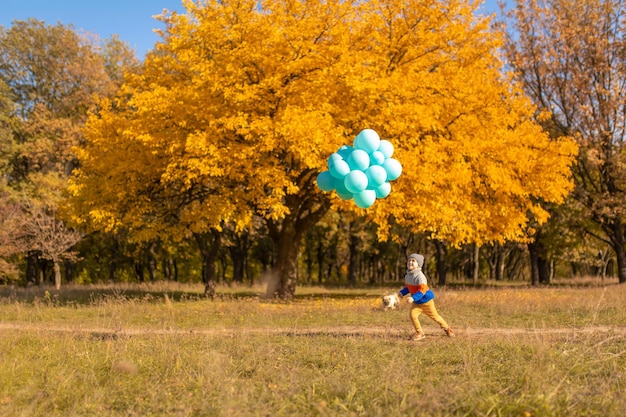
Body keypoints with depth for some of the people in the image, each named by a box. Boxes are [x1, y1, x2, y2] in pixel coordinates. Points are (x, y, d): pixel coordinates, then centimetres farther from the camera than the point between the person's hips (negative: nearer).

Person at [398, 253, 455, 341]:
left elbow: (422, 290, -35)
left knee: (434, 316, 11)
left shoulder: (420, 276, -28)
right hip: (416, 302, 6)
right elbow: (407, 287, 14)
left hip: (426, 300, -6)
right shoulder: (407, 276, -2)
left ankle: (446, 328, 36)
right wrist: (402, 292, -5)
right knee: (412, 315, -15)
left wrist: (413, 298, -44)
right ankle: (419, 333, 0)